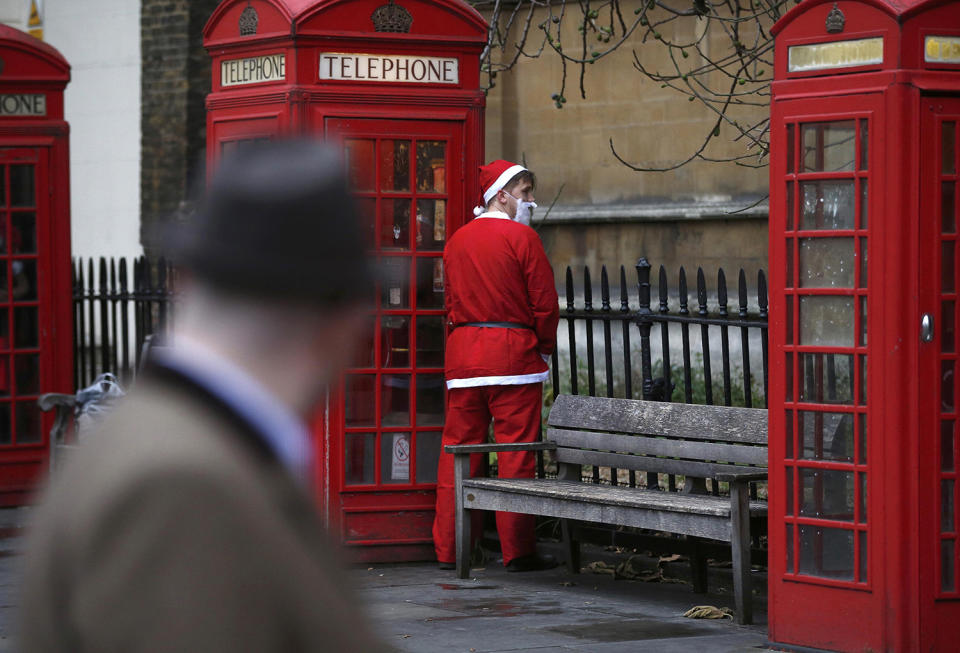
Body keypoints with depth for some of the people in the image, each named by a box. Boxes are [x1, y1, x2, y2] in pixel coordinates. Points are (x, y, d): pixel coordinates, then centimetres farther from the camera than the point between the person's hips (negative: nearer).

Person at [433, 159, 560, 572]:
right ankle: (518, 550, -2)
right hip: (513, 351, -6)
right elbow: (545, 302, -7)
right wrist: (545, 347, 6)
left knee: (458, 449, 7)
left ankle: (449, 549, 8)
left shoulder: (458, 240, 11)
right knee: (516, 452, -2)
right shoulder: (521, 238, -7)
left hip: (462, 351, 6)